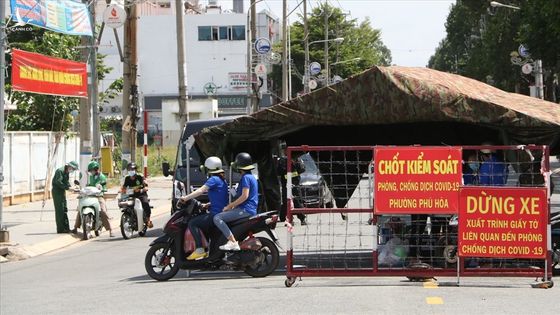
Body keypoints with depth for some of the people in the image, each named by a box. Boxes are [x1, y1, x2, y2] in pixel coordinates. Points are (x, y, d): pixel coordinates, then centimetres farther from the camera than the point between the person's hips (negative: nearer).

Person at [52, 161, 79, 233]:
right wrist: (67, 187, -27)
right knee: (59, 210, -9)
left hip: (62, 191, 10)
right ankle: (60, 229, -9)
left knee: (64, 210, 10)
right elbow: (58, 182, -25)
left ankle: (66, 228, 14)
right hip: (57, 191, -10)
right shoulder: (60, 171, -17)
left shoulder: (67, 172, 13)